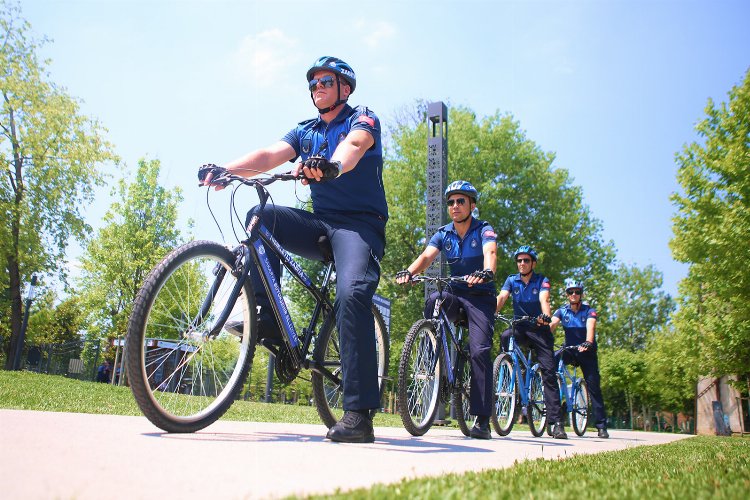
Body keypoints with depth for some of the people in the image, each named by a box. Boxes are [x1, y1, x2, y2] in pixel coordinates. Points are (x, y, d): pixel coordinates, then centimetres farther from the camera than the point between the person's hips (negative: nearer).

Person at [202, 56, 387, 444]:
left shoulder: (362, 119, 2)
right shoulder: (305, 131, 18)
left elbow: (354, 145, -24)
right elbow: (270, 155, 0)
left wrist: (332, 165, -48)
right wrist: (225, 169, -19)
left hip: (360, 223, -6)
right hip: (319, 223, 6)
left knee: (352, 293, -30)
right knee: (261, 216, -17)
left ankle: (359, 414, -30)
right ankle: (267, 316, -16)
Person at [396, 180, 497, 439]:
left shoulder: (483, 229, -8)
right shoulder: (443, 233, 2)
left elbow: (490, 253, -29)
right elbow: (426, 256, -15)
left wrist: (486, 272, -52)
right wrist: (409, 272, -36)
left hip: (481, 296, -3)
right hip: (455, 293, 3)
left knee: (479, 350, -17)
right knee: (433, 301, -31)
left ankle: (482, 420, -11)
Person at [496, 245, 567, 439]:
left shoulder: (542, 281, -3)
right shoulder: (511, 280, 3)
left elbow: (544, 299, -22)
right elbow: (501, 297, -14)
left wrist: (546, 316, -44)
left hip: (539, 329, -2)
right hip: (520, 328, 2)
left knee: (549, 372, -10)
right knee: (505, 336, -34)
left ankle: (557, 422, -10)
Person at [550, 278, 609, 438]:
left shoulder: (589, 311, -7)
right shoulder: (562, 311, 0)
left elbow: (590, 326, -26)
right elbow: (552, 324, -18)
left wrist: (588, 343, -47)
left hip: (586, 351, -1)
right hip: (569, 350, 2)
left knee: (593, 386, -6)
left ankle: (601, 425, 2)